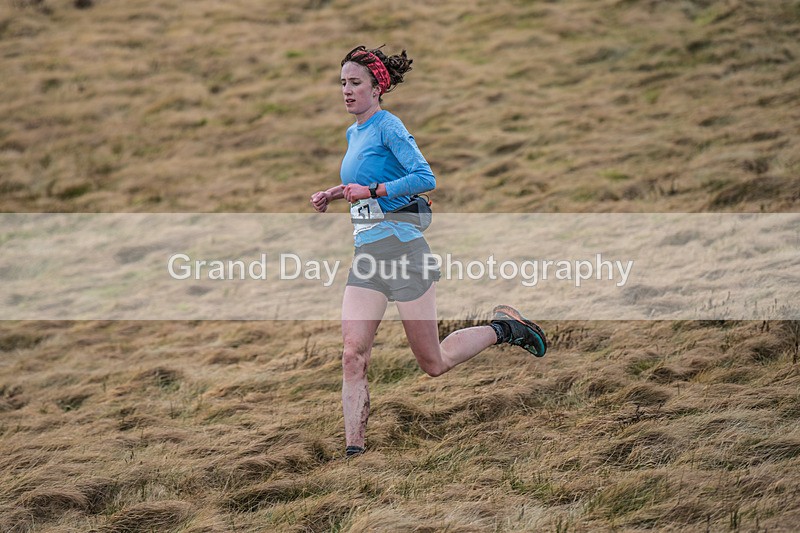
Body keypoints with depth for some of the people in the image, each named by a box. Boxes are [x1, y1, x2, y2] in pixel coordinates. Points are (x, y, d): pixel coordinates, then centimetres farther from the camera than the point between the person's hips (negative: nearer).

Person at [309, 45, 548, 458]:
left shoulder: (388, 127, -10)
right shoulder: (353, 133, 16)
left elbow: (425, 178, -21)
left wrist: (371, 190, -22)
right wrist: (335, 195, 15)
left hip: (401, 249, -7)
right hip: (366, 253, 7)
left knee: (433, 363, 2)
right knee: (352, 353, -8)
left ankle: (503, 328, 25)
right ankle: (353, 449, -7)